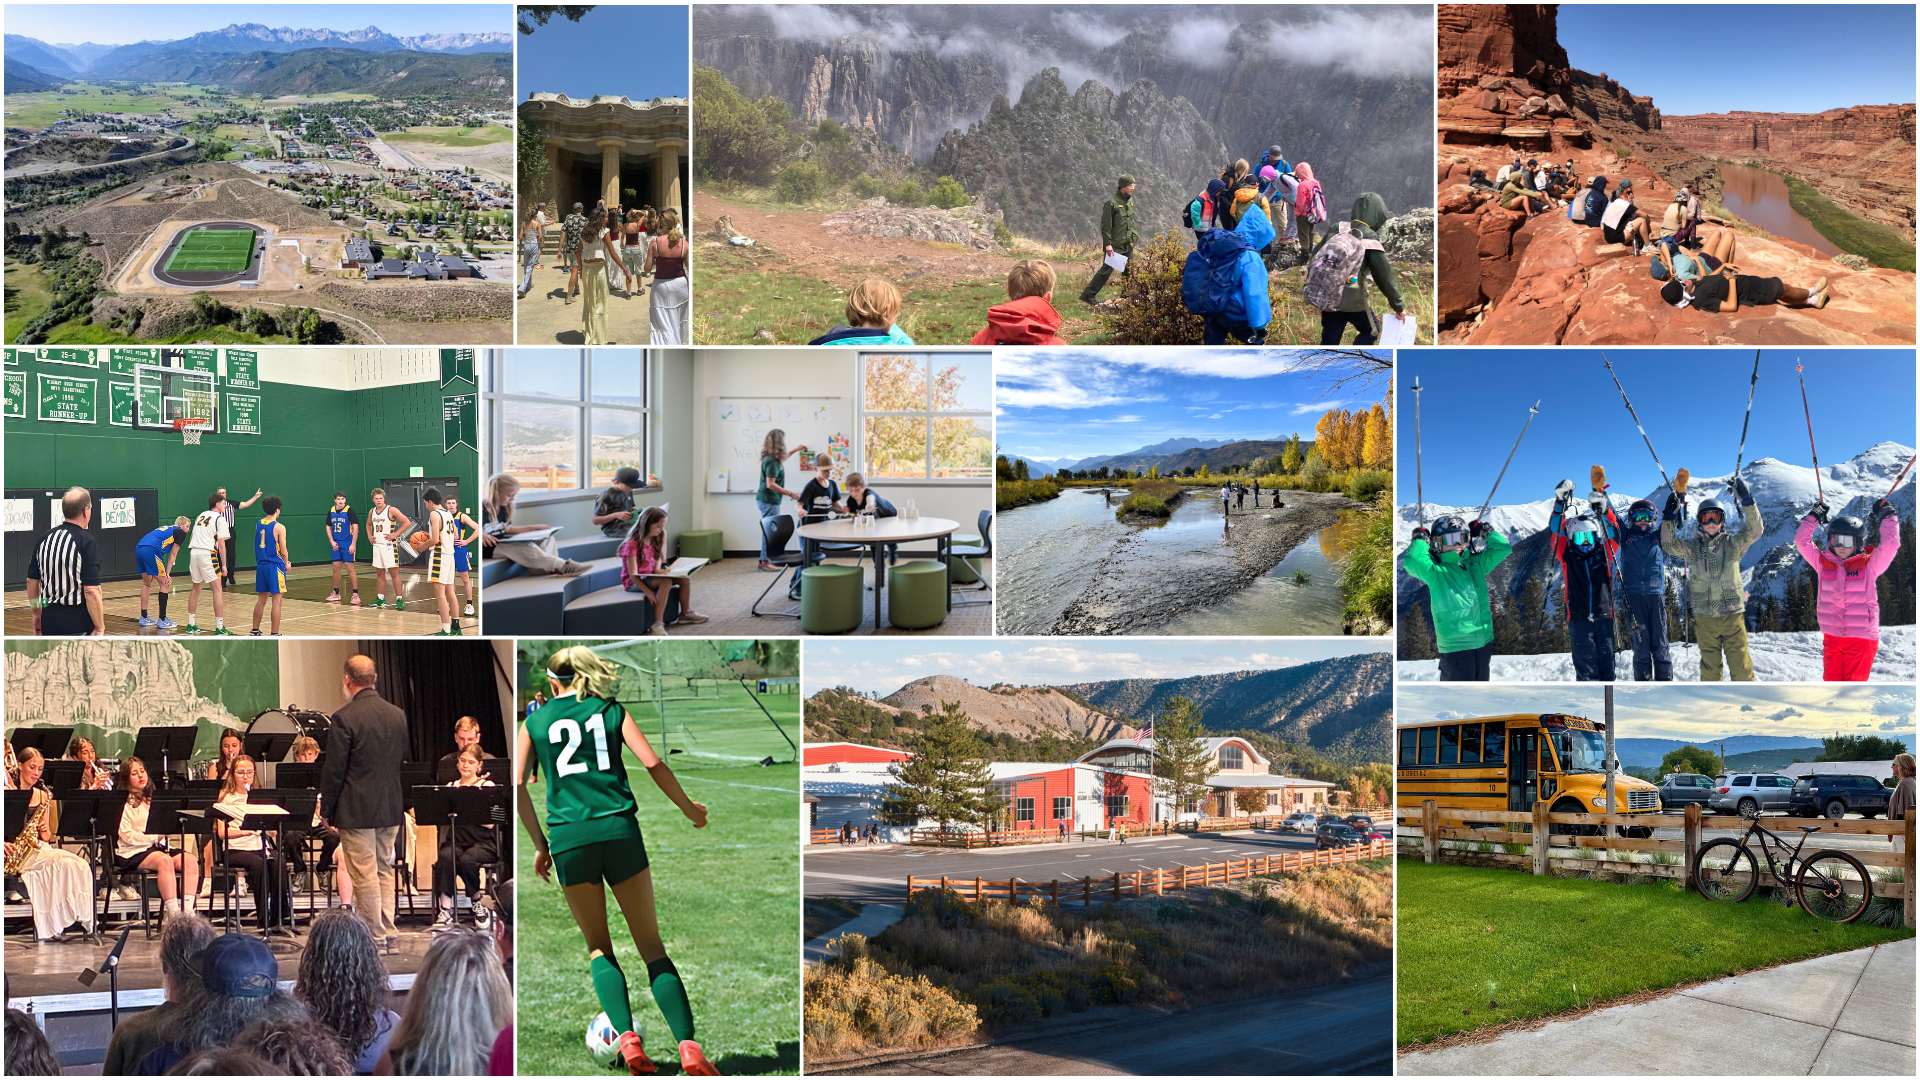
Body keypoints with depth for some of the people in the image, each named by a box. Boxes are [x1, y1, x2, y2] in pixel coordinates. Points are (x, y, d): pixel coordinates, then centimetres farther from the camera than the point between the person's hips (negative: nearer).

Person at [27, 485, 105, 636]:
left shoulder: (45, 538, 7)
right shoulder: (86, 541, -13)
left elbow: (31, 581, 13)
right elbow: (91, 591, -19)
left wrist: (36, 613, 26)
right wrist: (100, 628, -13)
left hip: (49, 617, 7)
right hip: (77, 624, -7)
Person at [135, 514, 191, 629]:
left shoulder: (166, 528, 33)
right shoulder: (180, 532, 10)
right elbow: (173, 555, 7)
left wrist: (153, 573, 28)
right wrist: (167, 574, 8)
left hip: (138, 548, 8)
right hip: (150, 550, -8)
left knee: (147, 583, 23)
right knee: (164, 584, 2)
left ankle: (144, 618, 28)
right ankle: (162, 620, 3)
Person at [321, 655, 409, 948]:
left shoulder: (344, 718, -15)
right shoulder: (398, 715, 5)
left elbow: (334, 770, -13)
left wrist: (325, 810, -3)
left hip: (356, 811, -6)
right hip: (391, 809, 6)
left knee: (364, 875, 1)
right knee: (384, 871, 16)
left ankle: (375, 935, 5)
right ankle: (388, 931, 20)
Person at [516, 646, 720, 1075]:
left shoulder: (535, 721, 14)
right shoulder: (611, 711, 13)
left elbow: (516, 784, 4)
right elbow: (653, 764, 1)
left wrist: (540, 843, 11)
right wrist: (690, 810, 13)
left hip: (568, 836, 0)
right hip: (619, 829, 0)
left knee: (599, 948, 15)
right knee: (652, 946, 6)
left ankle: (627, 1039, -5)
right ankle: (688, 1046, -8)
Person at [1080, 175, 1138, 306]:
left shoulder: (1130, 200, 9)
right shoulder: (1112, 203, -16)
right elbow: (1105, 225, -16)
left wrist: (1134, 234, 14)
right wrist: (1107, 243, -19)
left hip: (1128, 245, 8)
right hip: (1115, 245, -8)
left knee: (1129, 271, 12)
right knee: (1107, 269, -9)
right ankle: (1088, 295, -4)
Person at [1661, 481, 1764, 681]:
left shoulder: (1732, 543, 3)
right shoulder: (1693, 547, 7)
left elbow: (1754, 531, -8)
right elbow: (1669, 544, -3)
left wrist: (1746, 500, -17)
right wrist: (1669, 516, -12)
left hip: (1733, 614, -1)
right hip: (1704, 616, 1)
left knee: (1740, 664, -2)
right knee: (1709, 665, 8)